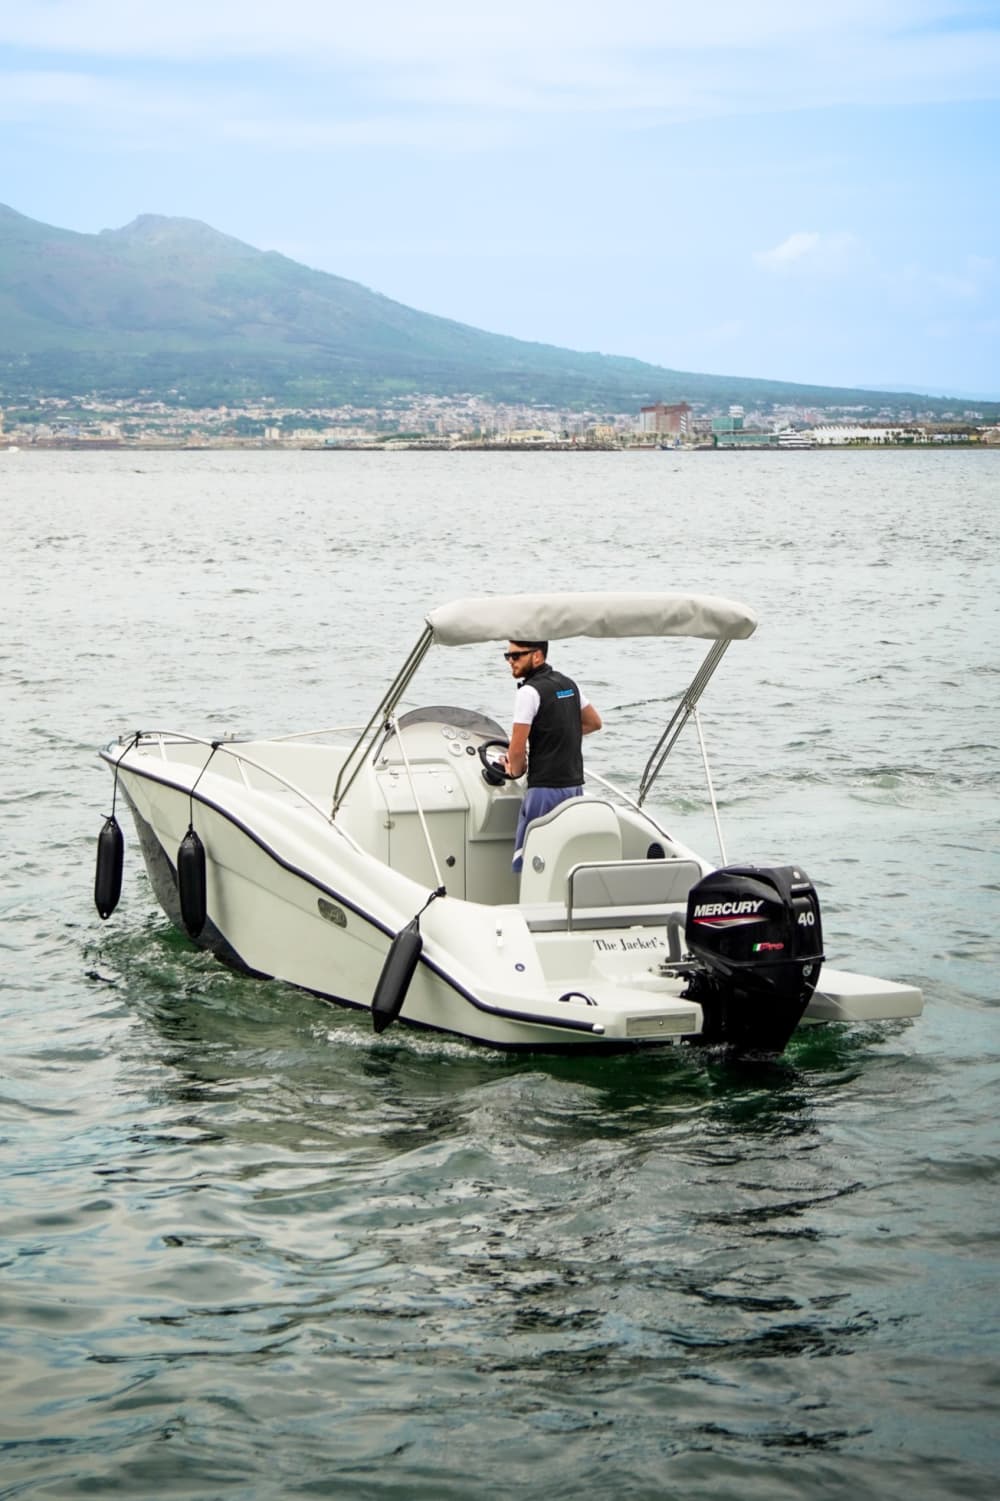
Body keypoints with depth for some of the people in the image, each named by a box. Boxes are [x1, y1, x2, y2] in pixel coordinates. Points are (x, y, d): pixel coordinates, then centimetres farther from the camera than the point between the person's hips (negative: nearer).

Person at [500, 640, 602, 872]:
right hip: (575, 785, 8)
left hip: (545, 789, -8)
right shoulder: (568, 684, 11)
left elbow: (516, 750, -15)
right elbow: (594, 722, 25)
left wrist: (516, 770, 5)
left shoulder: (530, 691, -14)